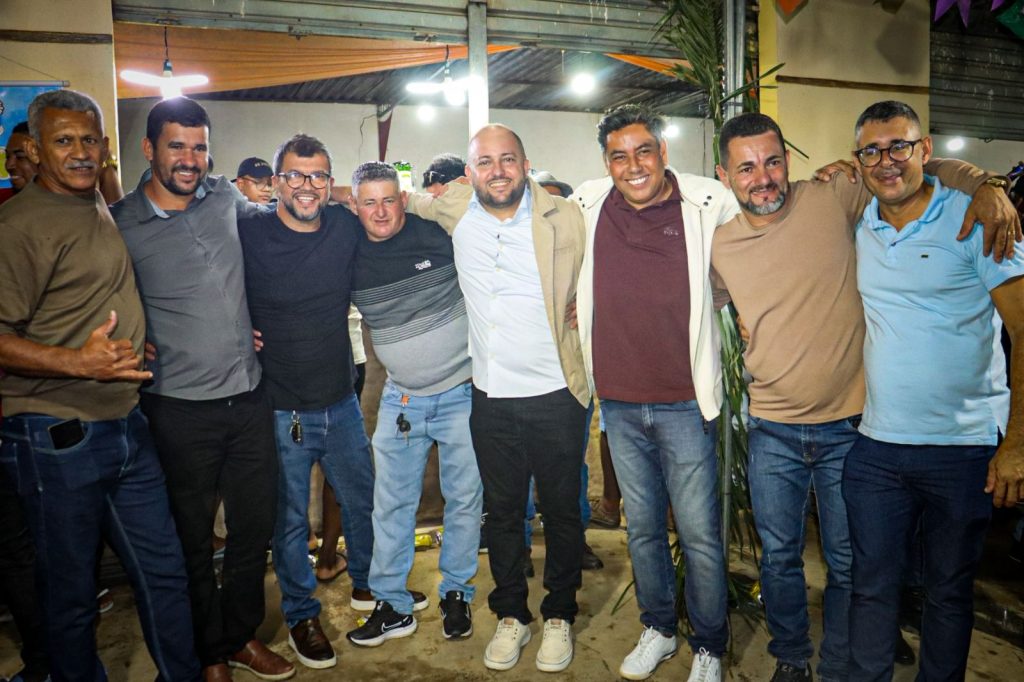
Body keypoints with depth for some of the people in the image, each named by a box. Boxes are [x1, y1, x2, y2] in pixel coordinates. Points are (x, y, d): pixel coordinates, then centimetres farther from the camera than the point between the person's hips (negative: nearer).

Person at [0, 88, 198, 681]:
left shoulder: (109, 209, 12)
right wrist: (79, 361, -28)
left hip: (127, 426, 7)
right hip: (57, 439, -7)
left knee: (165, 571, 14)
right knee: (73, 593, 10)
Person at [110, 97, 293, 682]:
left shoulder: (226, 197, 4)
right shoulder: (119, 225, -6)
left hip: (250, 396, 4)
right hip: (181, 408, -3)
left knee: (255, 527, 15)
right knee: (193, 540, 12)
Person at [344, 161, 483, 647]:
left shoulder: (438, 233, -9)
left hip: (462, 391, -2)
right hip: (401, 397, 2)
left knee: (464, 497, 8)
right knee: (391, 503, 7)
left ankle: (456, 594, 27)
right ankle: (392, 605, 23)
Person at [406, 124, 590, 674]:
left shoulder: (565, 217, -8)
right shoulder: (454, 208, 0)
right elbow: (402, 200, 21)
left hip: (555, 393, -2)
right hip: (491, 396, 3)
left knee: (561, 512, 12)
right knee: (502, 512, 16)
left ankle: (559, 616, 34)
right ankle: (511, 616, 36)